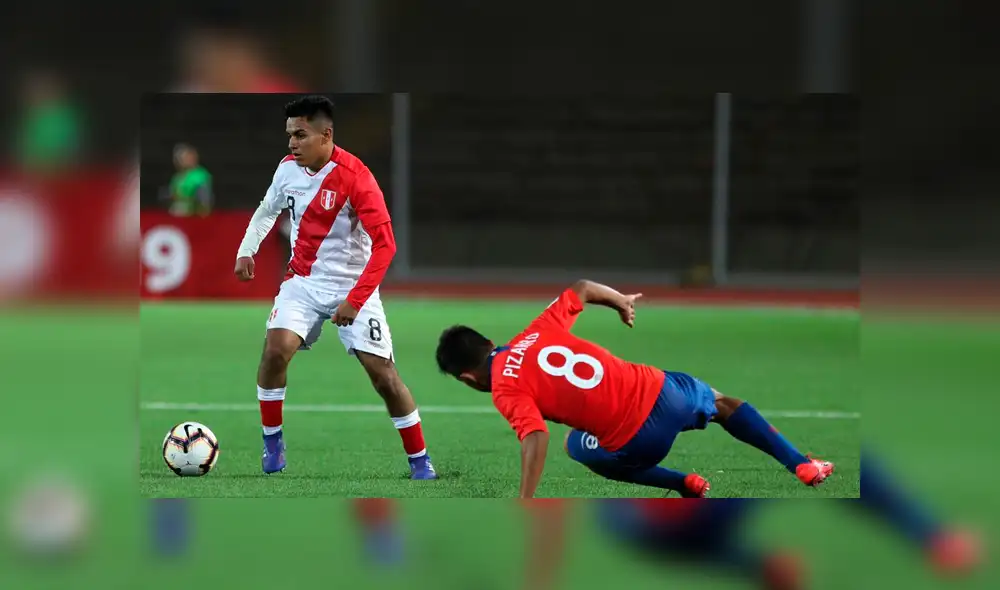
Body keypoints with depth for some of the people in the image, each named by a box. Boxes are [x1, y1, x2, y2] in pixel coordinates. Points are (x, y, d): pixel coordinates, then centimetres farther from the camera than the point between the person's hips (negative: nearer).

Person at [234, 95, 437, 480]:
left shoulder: (355, 177, -21)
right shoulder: (288, 169, -4)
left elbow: (384, 245, -23)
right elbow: (267, 210, 19)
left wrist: (354, 301, -28)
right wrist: (246, 250, 5)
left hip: (352, 285, -4)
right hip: (304, 281, 4)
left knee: (382, 372, -7)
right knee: (276, 349, -19)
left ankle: (420, 461, 6)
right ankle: (272, 442, 0)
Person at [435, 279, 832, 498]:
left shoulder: (506, 391, -9)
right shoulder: (537, 331, 7)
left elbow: (536, 438, -26)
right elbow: (580, 288, 18)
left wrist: (524, 508, -30)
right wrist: (621, 301, 38)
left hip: (637, 440, -5)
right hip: (657, 390, 5)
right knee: (721, 403, 35)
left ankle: (683, 484, 17)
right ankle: (801, 464, 32)